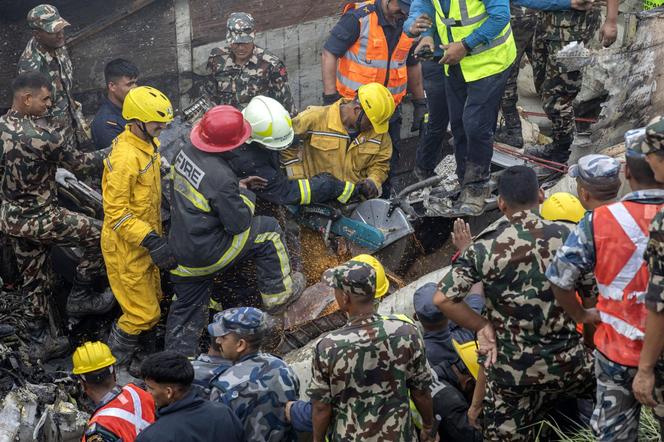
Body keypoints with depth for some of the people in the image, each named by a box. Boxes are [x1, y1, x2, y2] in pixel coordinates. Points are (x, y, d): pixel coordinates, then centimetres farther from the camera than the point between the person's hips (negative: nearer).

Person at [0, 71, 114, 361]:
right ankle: (80, 297, 21)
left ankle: (40, 341, 31)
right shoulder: (40, 135, -27)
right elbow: (82, 163, -16)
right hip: (38, 219, -8)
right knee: (100, 235, 9)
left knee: (33, 279, 20)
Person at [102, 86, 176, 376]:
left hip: (146, 240, 9)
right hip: (126, 246, -9)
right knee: (142, 313, -1)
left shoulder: (149, 145, 2)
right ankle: (112, 367, 19)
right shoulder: (125, 158, -29)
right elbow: (116, 213, -27)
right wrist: (151, 242, -30)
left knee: (152, 302, 23)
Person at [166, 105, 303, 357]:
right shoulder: (220, 178, -29)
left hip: (179, 249, 8)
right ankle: (278, 296, 21)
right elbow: (239, 223, -19)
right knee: (268, 231, 8)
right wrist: (247, 197, 1)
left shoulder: (186, 152, -3)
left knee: (187, 308, 21)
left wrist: (235, 189, 12)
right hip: (207, 255, -7)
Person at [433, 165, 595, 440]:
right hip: (567, 363, 1)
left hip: (512, 368, 0)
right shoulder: (564, 237, -8)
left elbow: (442, 298, -16)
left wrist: (482, 327, -5)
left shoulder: (485, 248, -11)